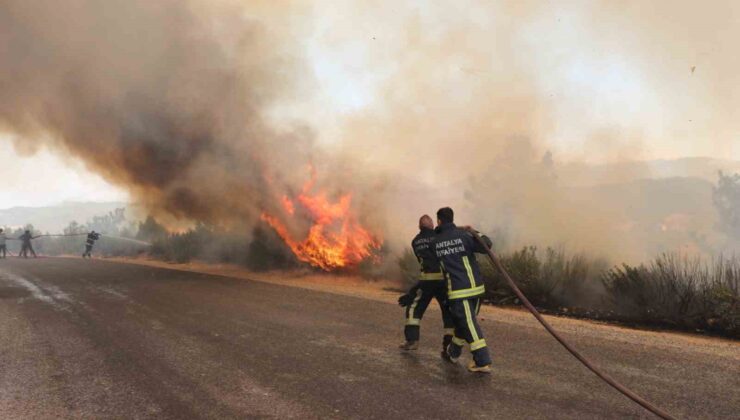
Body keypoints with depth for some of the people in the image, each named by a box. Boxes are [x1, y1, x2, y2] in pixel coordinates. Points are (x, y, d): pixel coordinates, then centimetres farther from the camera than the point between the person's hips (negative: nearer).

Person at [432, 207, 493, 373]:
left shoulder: (435, 241, 1)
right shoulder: (463, 235, -5)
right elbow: (486, 245, -10)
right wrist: (476, 233, 7)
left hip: (458, 289, -3)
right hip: (476, 286, 3)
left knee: (468, 324, -2)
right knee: (465, 320, 19)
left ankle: (483, 362, -9)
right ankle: (453, 352, 36)